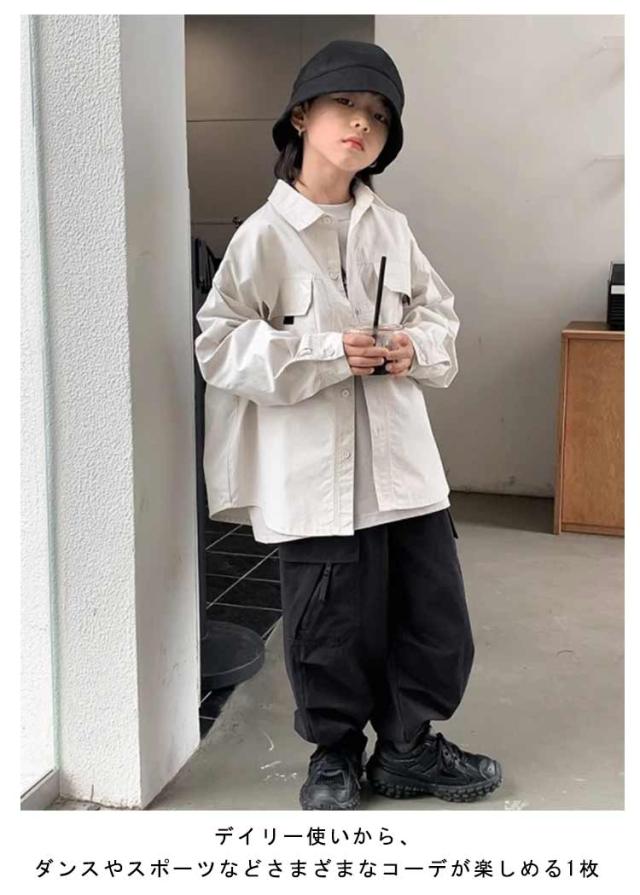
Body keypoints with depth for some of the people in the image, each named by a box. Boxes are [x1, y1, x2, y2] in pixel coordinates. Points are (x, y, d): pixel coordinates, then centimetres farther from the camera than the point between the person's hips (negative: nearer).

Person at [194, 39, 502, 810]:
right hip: (315, 471, -4)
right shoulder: (264, 235, -8)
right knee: (332, 626, 7)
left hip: (403, 459, 5)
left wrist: (417, 348, -7)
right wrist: (326, 352, -18)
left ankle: (407, 748, 35)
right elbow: (219, 345, -9)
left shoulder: (391, 228, 5)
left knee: (433, 612, 12)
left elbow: (440, 311, 16)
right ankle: (335, 755, 33)